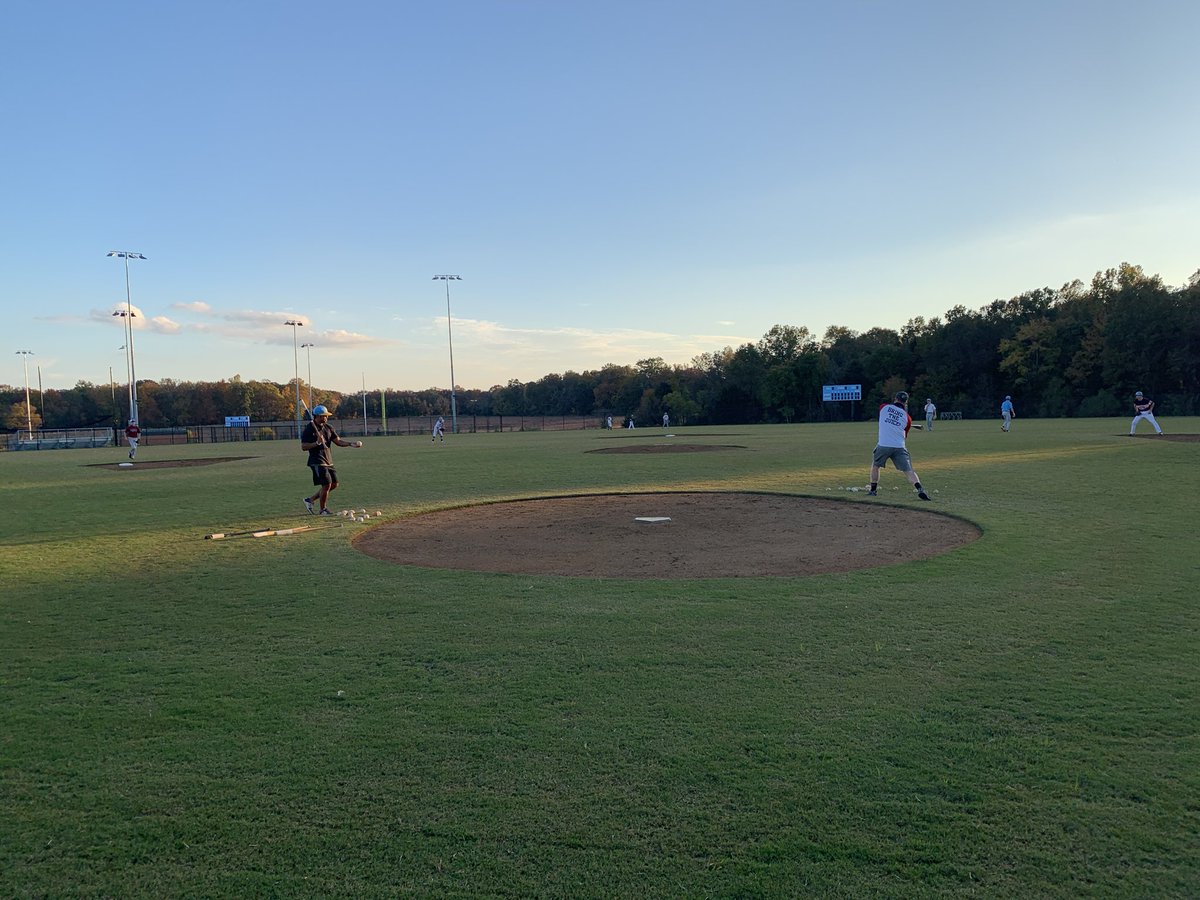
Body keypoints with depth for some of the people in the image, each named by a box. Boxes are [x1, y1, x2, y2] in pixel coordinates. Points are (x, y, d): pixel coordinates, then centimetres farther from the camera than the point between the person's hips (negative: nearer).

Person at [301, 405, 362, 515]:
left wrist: (351, 443, -7)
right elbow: (303, 446, -12)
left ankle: (310, 500, 23)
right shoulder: (309, 429, -10)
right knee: (326, 484, -11)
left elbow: (338, 441, 9)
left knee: (334, 484, 9)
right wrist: (317, 443, -25)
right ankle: (322, 510, 9)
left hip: (328, 461, 8)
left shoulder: (328, 427, 11)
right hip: (317, 461, -8)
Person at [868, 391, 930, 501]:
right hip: (899, 447, 0)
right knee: (908, 470, -1)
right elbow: (905, 434, 14)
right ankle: (920, 489, -21)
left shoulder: (884, 407, 7)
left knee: (875, 466, 22)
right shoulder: (907, 417, 8)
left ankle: (873, 490, 26)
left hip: (883, 445, 0)